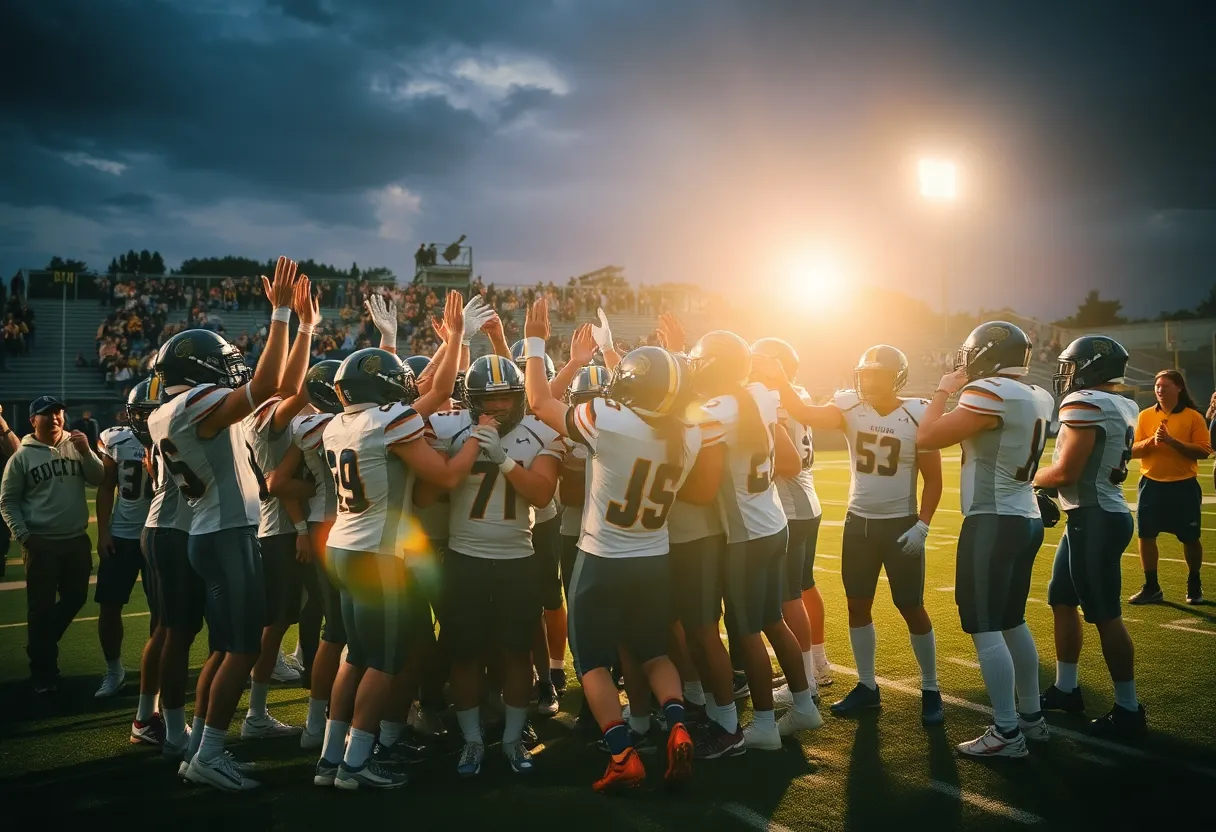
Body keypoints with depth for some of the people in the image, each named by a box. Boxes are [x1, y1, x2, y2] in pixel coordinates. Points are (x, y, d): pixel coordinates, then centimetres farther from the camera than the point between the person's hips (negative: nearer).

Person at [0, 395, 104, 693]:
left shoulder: (76, 446, 4)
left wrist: (86, 452, -18)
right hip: (40, 544, -3)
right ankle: (42, 673, 14)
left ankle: (43, 644, 38)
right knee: (41, 609, 2)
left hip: (77, 540, 3)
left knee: (75, 598, 14)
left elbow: (99, 480, -5)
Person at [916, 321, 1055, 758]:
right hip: (1026, 518, 9)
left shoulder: (990, 393, -17)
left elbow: (927, 437, -15)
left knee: (985, 628, -2)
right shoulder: (1038, 398, 9)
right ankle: (1032, 717, 28)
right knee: (1013, 623, 18)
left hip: (993, 522, -9)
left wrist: (944, 391, -1)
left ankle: (1006, 733, 2)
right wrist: (964, 390, 19)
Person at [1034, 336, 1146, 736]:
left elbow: (1067, 472, -21)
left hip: (1095, 519, -10)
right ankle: (1065, 688, 28)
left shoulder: (1085, 404, -18)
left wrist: (1030, 478, -2)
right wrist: (1047, 484, 11)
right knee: (1062, 602, 18)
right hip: (1100, 513, 10)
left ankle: (1128, 708, 9)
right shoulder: (1122, 407, 12)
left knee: (1105, 615, -1)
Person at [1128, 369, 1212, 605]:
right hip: (1151, 485, 2)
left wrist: (1173, 441, -21)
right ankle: (1151, 588, 15)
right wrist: (1152, 441, -17)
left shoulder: (1193, 417, -4)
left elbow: (1204, 451, -11)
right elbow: (1133, 451, 1)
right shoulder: (1145, 416, 4)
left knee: (1190, 538, 7)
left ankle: (1194, 585, 28)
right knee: (1146, 535, 2)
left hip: (1184, 486, -2)